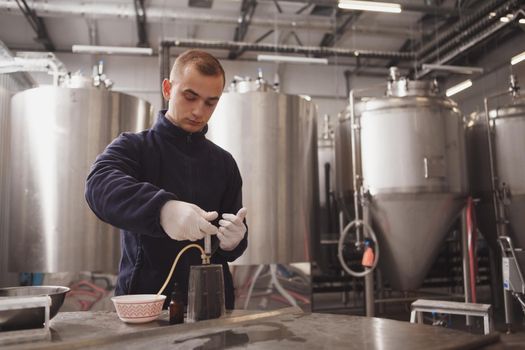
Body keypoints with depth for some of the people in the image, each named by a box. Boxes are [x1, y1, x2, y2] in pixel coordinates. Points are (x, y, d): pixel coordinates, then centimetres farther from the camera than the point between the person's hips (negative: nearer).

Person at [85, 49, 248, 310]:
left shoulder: (224, 162, 11)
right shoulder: (133, 147, 2)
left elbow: (236, 237, 13)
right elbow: (100, 185, -18)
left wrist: (232, 241, -10)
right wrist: (162, 208, -35)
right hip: (143, 297, -4)